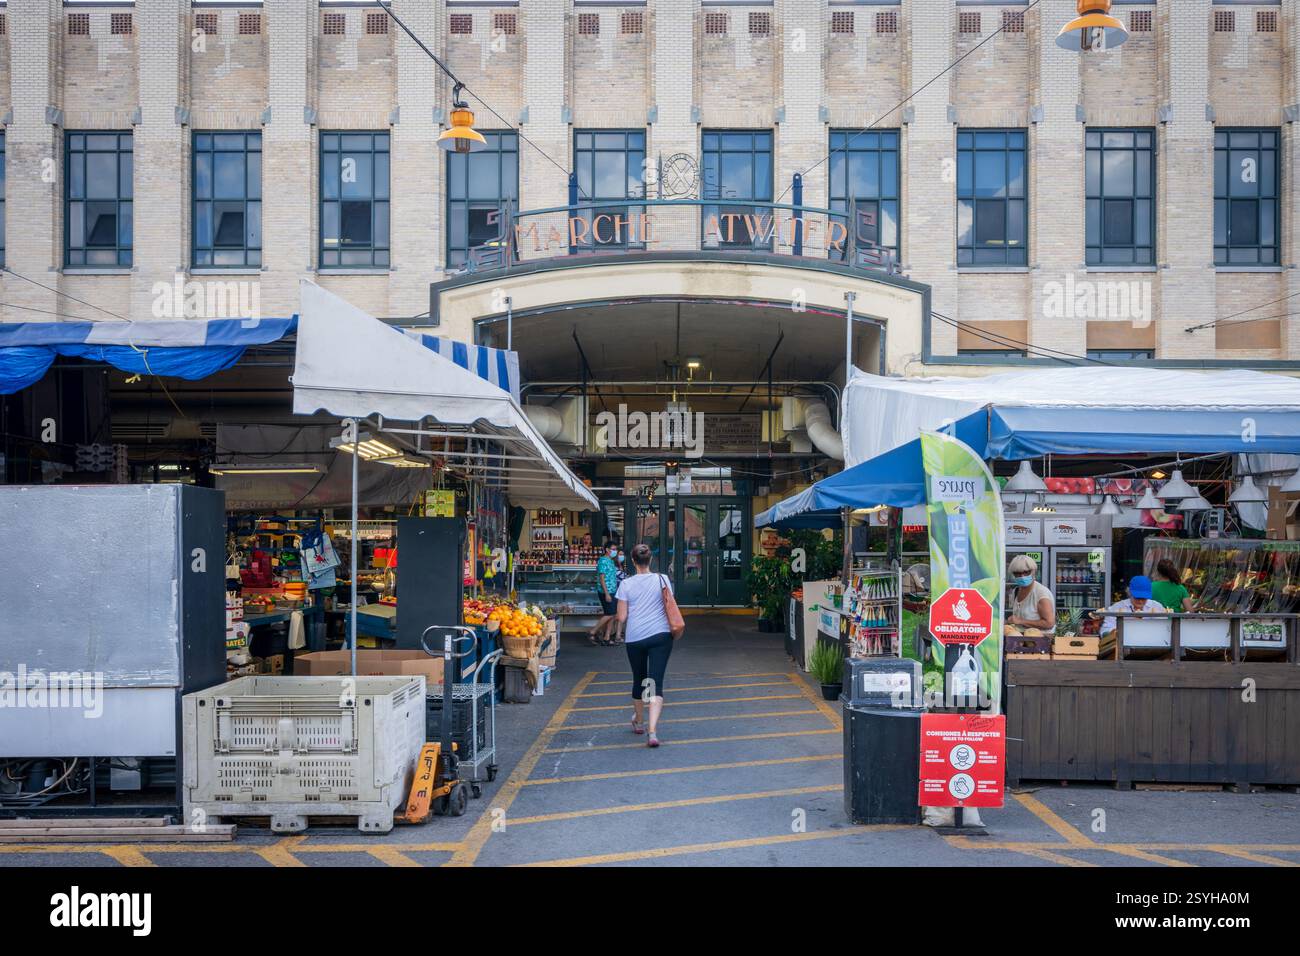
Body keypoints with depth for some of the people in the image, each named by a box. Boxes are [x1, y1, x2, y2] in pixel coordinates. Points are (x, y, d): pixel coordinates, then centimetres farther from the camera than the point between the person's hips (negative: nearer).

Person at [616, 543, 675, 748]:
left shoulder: (626, 585, -3)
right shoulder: (662, 580, -1)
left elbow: (622, 618, -2)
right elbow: (670, 611, 4)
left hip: (635, 638, 1)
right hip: (660, 635, 0)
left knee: (638, 680, 19)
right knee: (656, 683, -5)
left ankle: (639, 722, 39)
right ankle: (652, 731, -20)